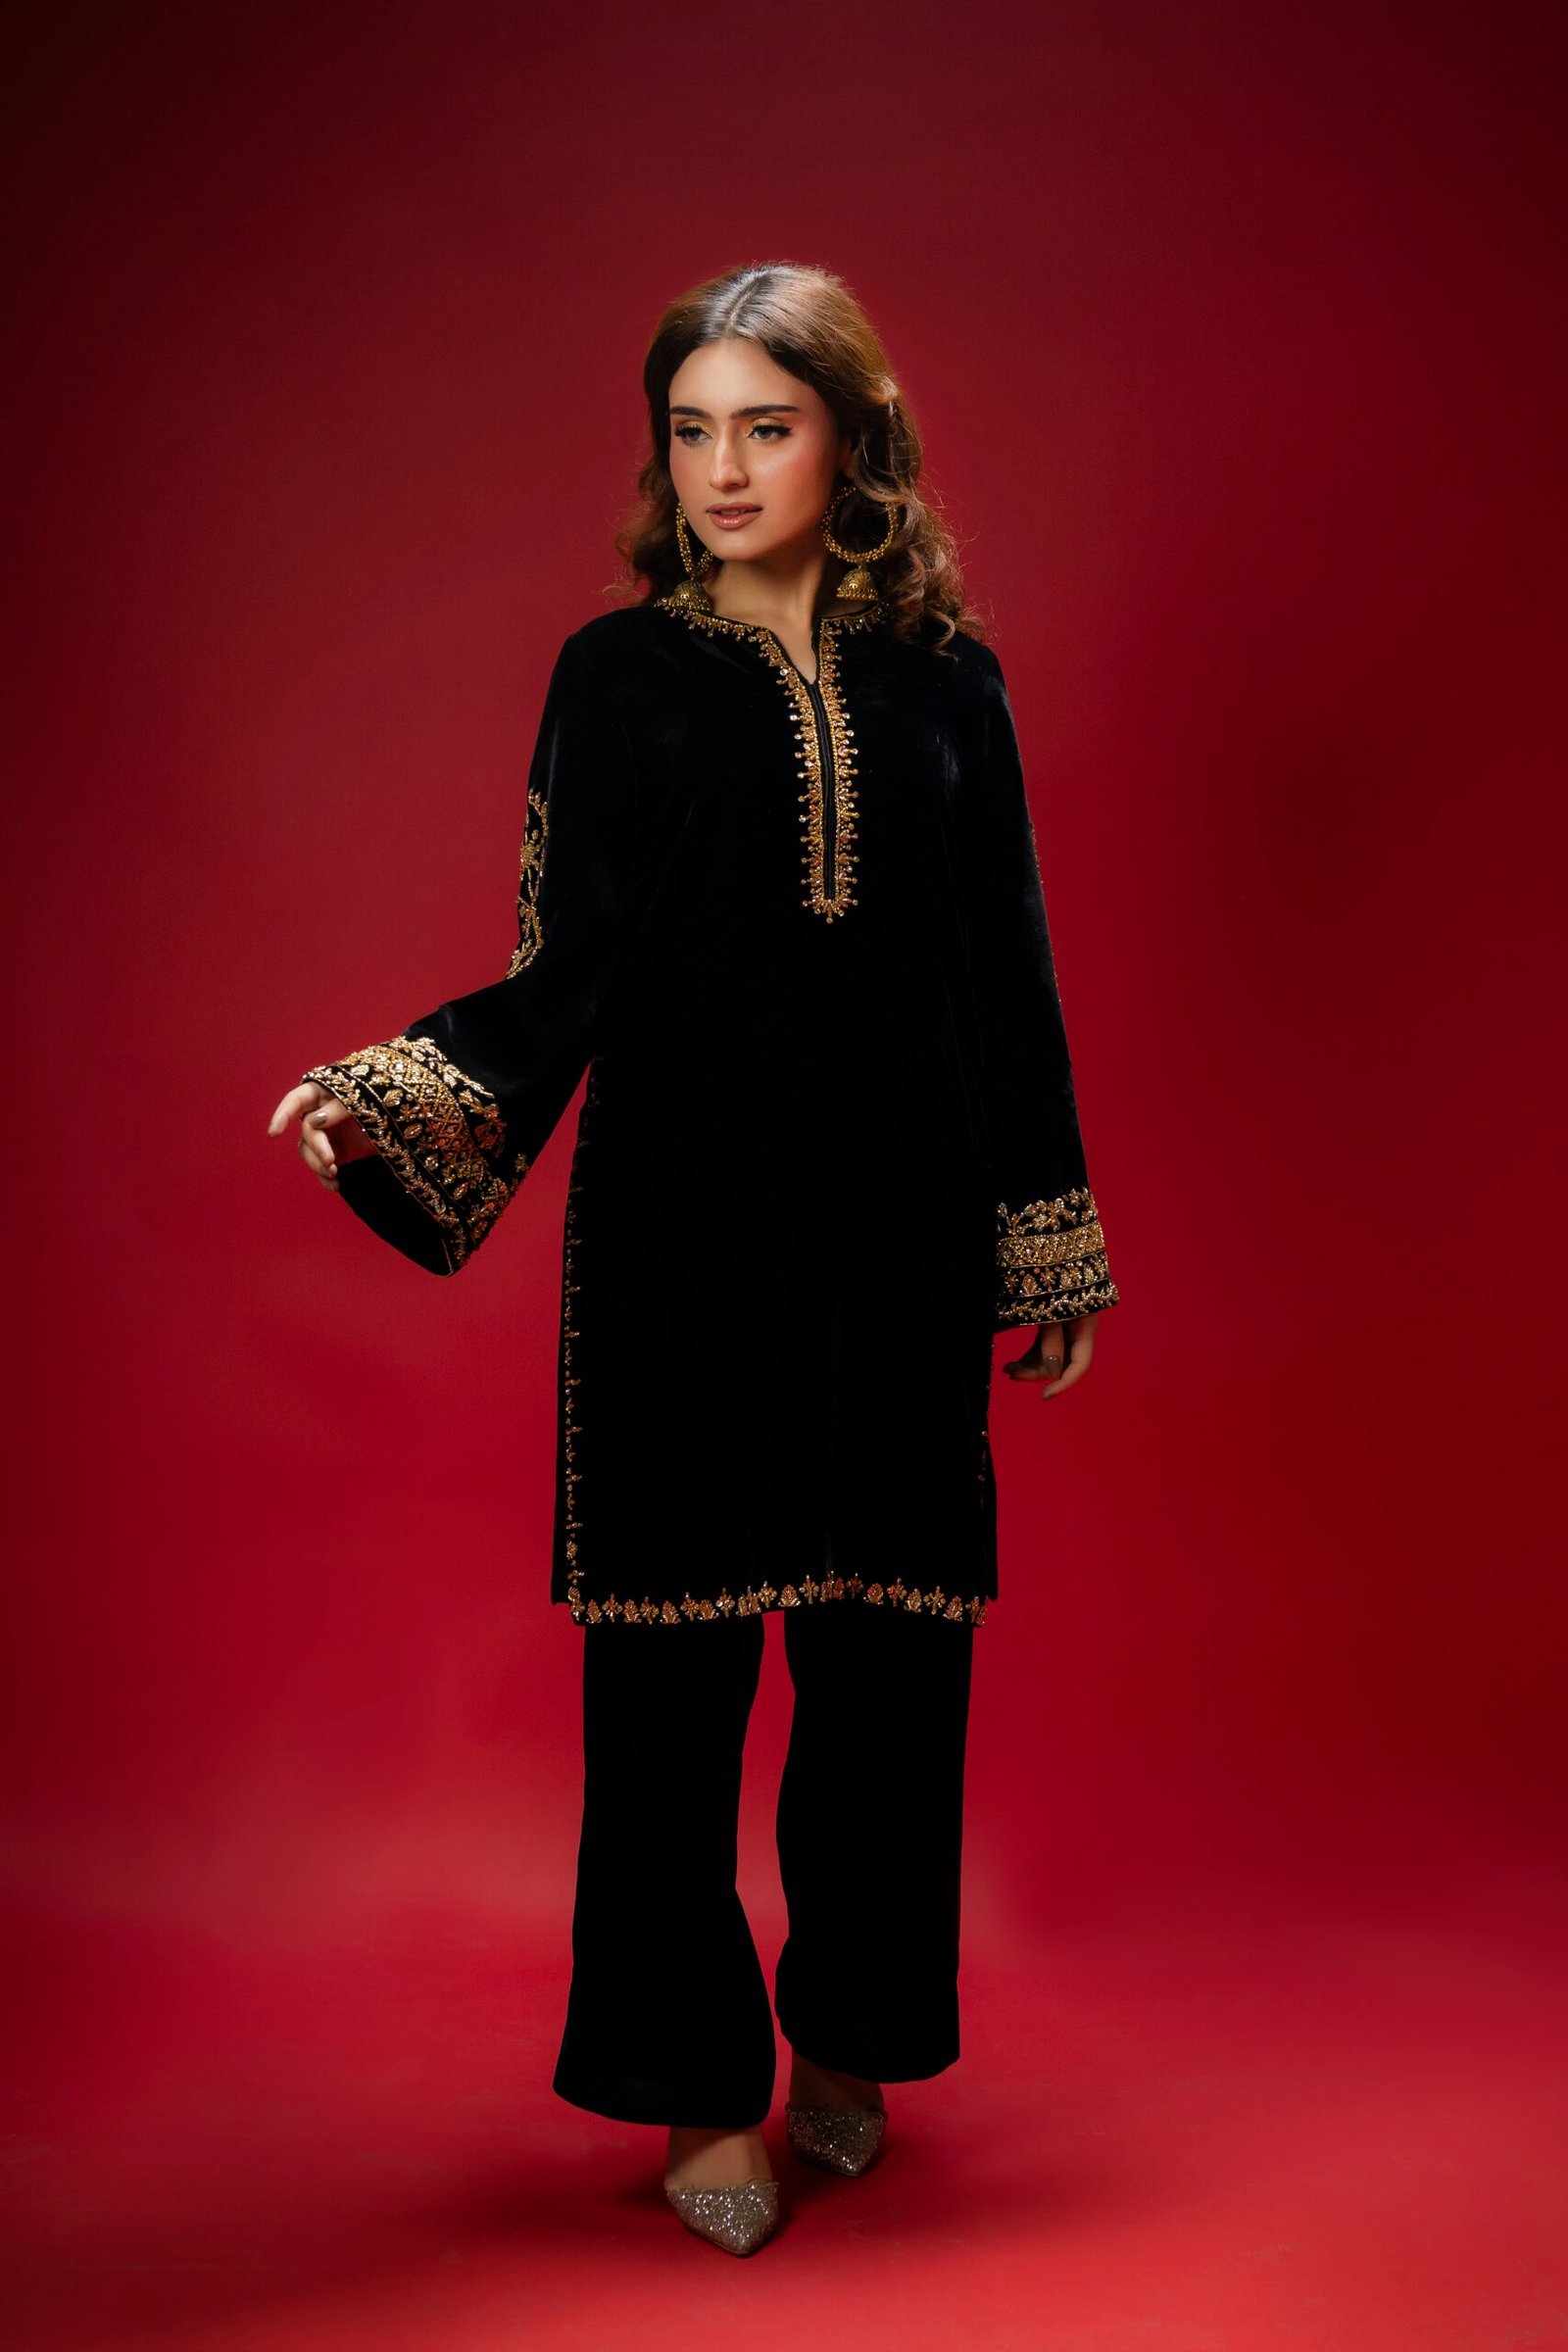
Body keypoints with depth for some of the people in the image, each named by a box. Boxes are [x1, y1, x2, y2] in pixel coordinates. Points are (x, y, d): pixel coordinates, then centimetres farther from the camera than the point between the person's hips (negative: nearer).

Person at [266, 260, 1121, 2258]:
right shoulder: (619, 672, 3)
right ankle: (701, 2088, 18)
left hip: (901, 1231, 2)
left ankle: (848, 2036, 28)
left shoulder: (944, 680, 8)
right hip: (688, 1226, -1)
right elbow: (569, 969, -2)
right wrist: (393, 1097, -19)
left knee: (889, 1644, 7)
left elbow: (1009, 980, 9)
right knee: (673, 1657, 1)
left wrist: (1055, 1250, 9)